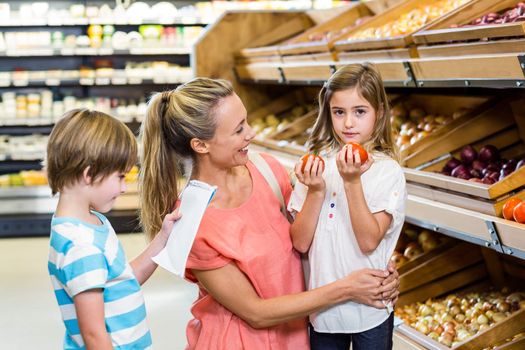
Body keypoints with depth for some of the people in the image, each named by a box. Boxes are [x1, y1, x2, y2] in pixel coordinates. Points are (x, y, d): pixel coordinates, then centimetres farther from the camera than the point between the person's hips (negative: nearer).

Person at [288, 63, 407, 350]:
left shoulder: (388, 172, -11)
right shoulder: (316, 165, -2)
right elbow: (300, 242, -6)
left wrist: (352, 181, -26)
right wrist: (315, 191, -19)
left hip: (370, 310, -2)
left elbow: (369, 241, -19)